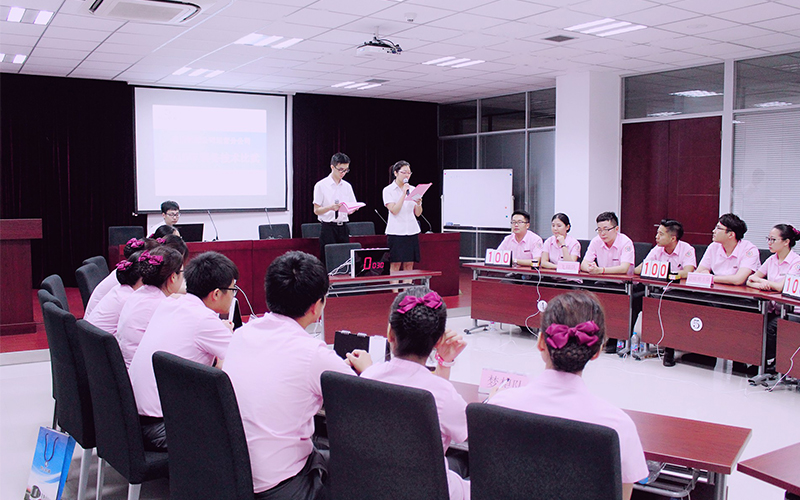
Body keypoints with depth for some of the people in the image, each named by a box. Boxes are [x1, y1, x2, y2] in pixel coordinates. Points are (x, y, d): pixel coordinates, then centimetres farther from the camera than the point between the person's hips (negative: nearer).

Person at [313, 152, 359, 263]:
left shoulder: (347, 186, 12)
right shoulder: (321, 185, -2)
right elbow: (316, 210, -5)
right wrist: (330, 207, -24)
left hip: (343, 228, 5)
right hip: (328, 228, -4)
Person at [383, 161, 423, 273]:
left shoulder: (412, 190, 11)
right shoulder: (388, 190, -1)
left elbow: (418, 213, 9)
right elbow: (394, 210, -13)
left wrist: (419, 203, -11)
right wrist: (404, 194, -14)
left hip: (412, 231, 4)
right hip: (396, 231, -4)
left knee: (409, 265, 3)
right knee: (395, 265, -5)